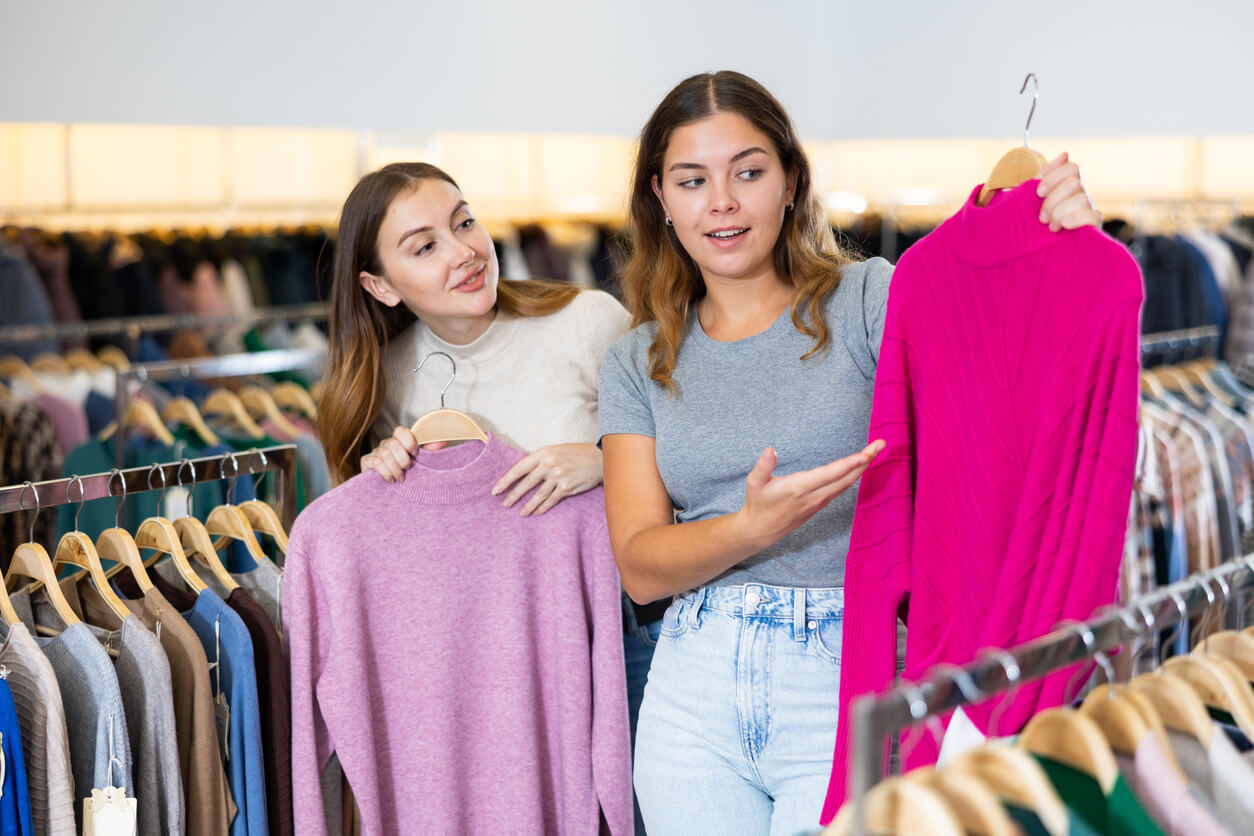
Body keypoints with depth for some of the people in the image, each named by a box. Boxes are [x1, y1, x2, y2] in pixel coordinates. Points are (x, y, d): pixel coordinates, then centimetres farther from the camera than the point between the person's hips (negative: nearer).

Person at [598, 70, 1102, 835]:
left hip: (848, 689, -3)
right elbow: (639, 566, -1)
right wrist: (751, 527, -19)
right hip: (696, 694, 3)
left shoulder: (868, 300, 0)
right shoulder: (639, 363, 9)